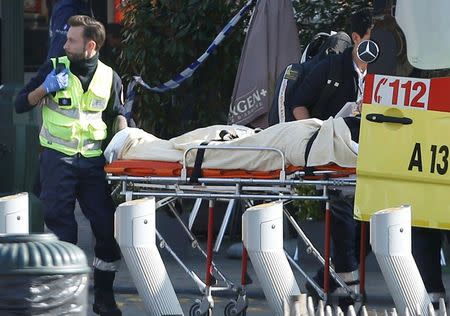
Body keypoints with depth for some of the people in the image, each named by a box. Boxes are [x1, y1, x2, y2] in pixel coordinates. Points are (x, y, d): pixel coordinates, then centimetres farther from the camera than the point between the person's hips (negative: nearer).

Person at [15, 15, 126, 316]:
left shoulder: (109, 77, 6)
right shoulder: (55, 67, 1)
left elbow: (117, 113, 20)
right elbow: (21, 104, 4)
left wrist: (121, 133, 0)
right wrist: (45, 88, -13)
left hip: (93, 161, 2)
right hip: (58, 159, -2)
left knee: (108, 227, -3)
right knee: (62, 230, -3)